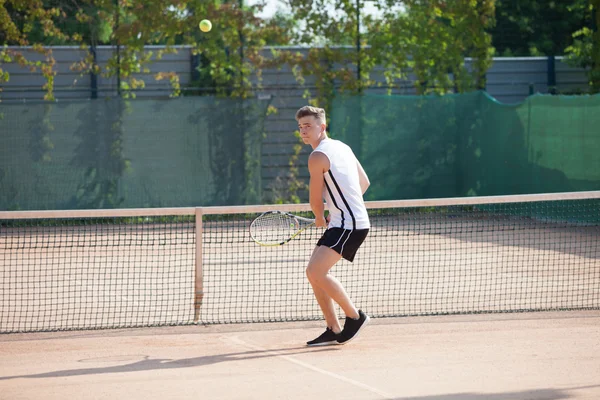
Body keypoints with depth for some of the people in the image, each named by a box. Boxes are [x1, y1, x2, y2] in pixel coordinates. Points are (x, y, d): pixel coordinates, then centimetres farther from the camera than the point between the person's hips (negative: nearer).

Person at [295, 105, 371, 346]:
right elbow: (364, 182, 24)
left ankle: (355, 316, -8)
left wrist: (320, 219, 15)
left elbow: (315, 200, -5)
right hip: (340, 224, 10)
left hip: (349, 225, -10)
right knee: (314, 273, 9)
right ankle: (334, 330, 12)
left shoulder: (317, 157, -13)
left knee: (316, 271, -20)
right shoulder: (342, 147, 15)